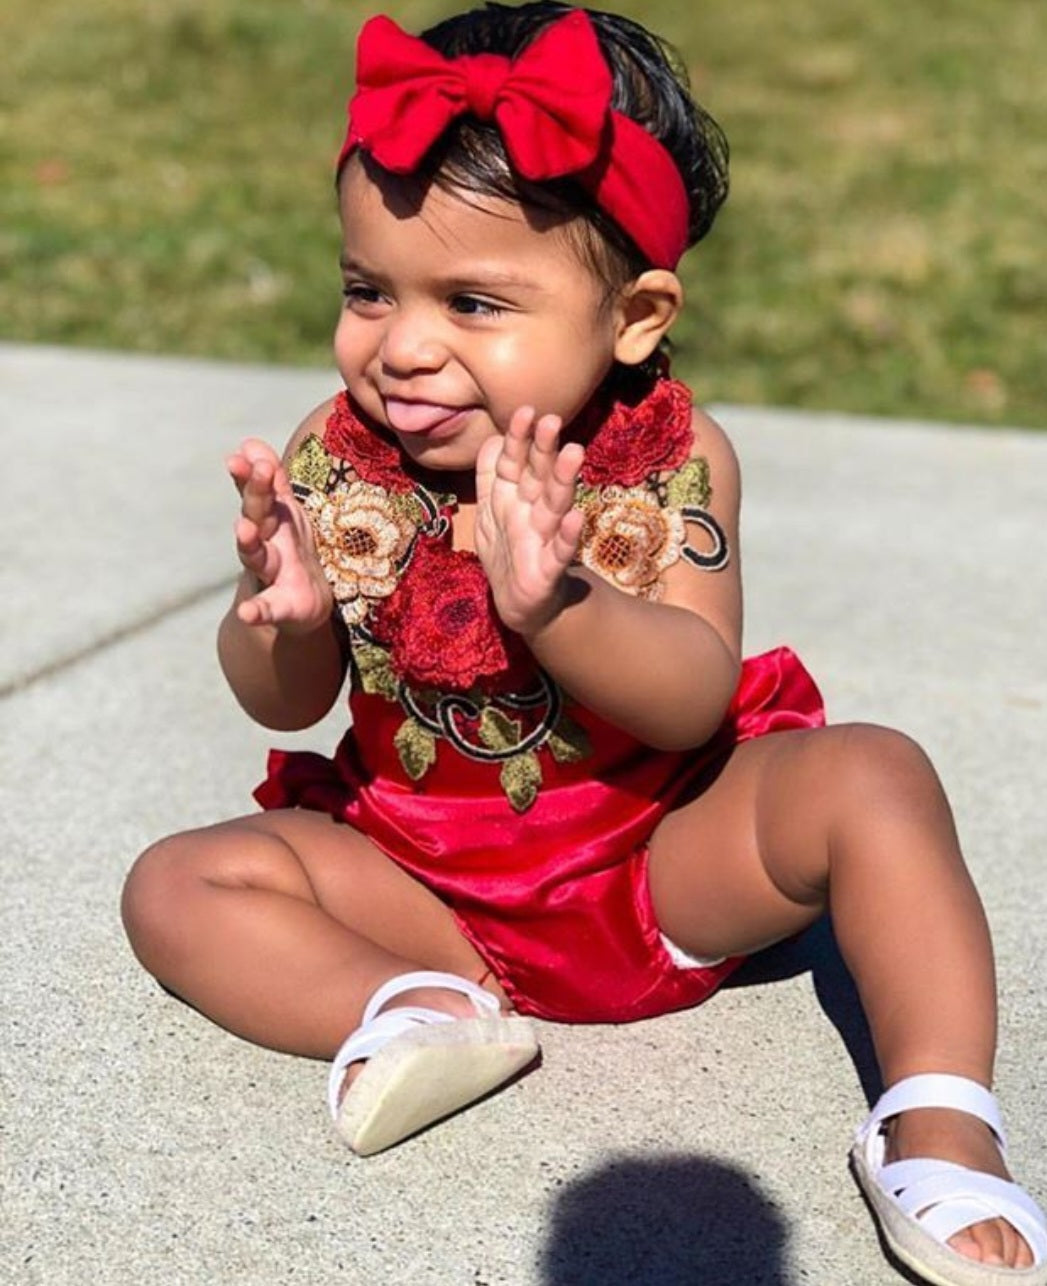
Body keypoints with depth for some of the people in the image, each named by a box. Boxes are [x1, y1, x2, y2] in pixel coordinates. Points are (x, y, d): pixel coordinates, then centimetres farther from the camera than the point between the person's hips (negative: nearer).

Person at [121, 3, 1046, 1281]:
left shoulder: (673, 462, -17)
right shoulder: (335, 460, -12)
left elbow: (698, 705, -26)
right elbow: (288, 705, -9)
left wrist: (553, 603, -46)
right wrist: (279, 616, -34)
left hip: (664, 867, -1)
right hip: (423, 878, 2)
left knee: (870, 774, -23)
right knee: (178, 883, -12)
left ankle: (940, 1131, -19)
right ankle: (420, 1010, -28)